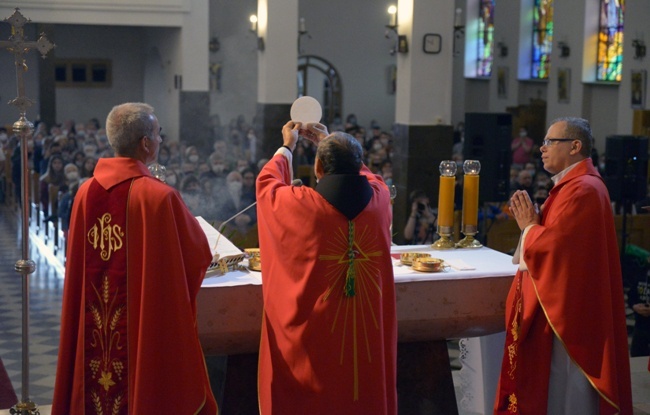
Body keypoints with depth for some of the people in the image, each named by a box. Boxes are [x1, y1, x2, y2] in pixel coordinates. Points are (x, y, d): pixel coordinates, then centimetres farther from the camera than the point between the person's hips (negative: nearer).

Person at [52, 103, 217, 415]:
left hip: (94, 327, 5)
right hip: (149, 326, -5)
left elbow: (76, 262, 8)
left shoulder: (86, 192, -2)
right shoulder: (160, 196, -17)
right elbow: (199, 254, -7)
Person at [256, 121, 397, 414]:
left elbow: (266, 182, 6)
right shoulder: (379, 197, -7)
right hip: (369, 328, 3)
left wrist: (286, 146, 21)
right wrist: (330, 143, 25)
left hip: (314, 329, -3)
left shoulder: (301, 204, -17)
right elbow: (365, 175, 18)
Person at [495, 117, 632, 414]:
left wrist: (528, 226, -8)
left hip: (566, 306, -11)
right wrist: (532, 220, 2)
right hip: (557, 303, 11)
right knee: (551, 385, 17)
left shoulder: (582, 190, -20)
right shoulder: (571, 185, 14)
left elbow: (550, 246, -26)